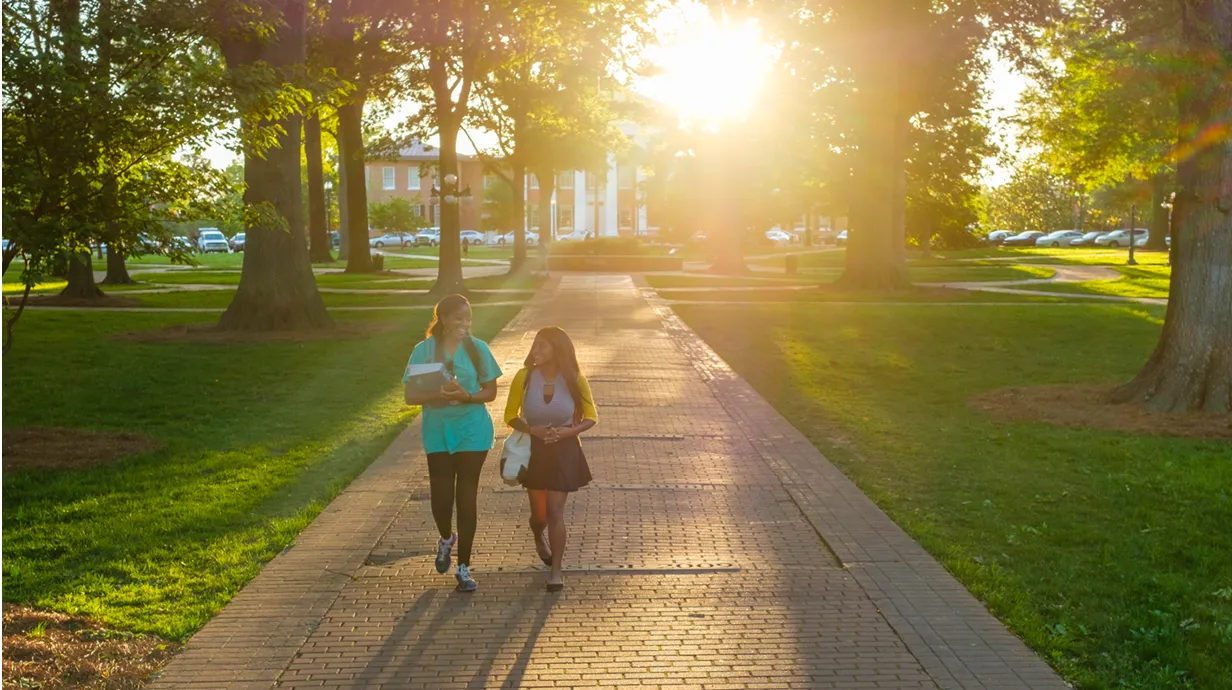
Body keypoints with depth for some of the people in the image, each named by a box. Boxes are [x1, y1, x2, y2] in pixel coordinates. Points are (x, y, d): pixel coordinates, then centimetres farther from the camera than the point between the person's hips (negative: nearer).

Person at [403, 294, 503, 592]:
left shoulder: (477, 348, -3)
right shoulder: (424, 350, -5)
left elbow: (490, 391, 0)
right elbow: (411, 396, -7)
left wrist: (466, 396, -19)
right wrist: (440, 394, -24)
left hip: (472, 430, 0)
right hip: (438, 431, 0)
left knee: (467, 497, 3)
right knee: (441, 495, 2)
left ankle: (463, 568, 14)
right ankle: (447, 539, 37)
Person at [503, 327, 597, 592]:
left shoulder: (574, 380, -12)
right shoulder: (524, 377, -12)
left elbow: (591, 417, -2)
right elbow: (510, 416, -2)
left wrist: (567, 432, -19)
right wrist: (533, 430, -21)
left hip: (564, 450, -1)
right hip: (534, 449, 1)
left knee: (555, 510, -7)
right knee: (539, 513, 13)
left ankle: (556, 571, 7)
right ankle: (539, 540, 49)